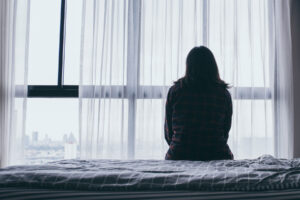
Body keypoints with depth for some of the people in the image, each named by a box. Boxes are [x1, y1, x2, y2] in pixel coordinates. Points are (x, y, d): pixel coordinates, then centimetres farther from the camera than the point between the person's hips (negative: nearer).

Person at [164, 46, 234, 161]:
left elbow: (168, 134, 5)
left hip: (179, 157, 1)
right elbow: (225, 132, 9)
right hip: (216, 158, 0)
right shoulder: (224, 94, 0)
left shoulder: (174, 91, -1)